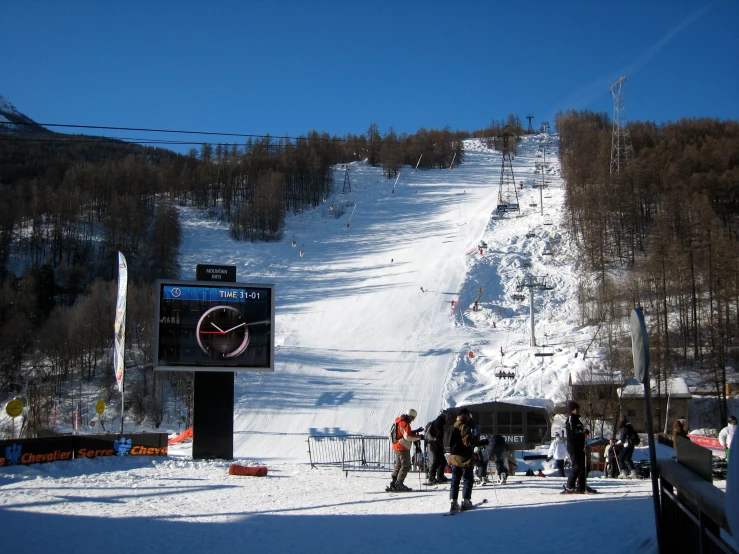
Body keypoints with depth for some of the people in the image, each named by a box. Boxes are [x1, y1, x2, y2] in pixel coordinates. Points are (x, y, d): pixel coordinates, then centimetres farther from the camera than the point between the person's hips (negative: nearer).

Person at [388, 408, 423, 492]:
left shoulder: (400, 422, 15)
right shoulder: (404, 423, -17)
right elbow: (408, 436, -23)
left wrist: (415, 431, 13)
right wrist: (419, 437, -16)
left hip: (397, 447, 10)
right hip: (402, 448, -10)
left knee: (398, 465, 16)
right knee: (406, 466, -6)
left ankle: (393, 484, 16)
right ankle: (398, 484, -8)